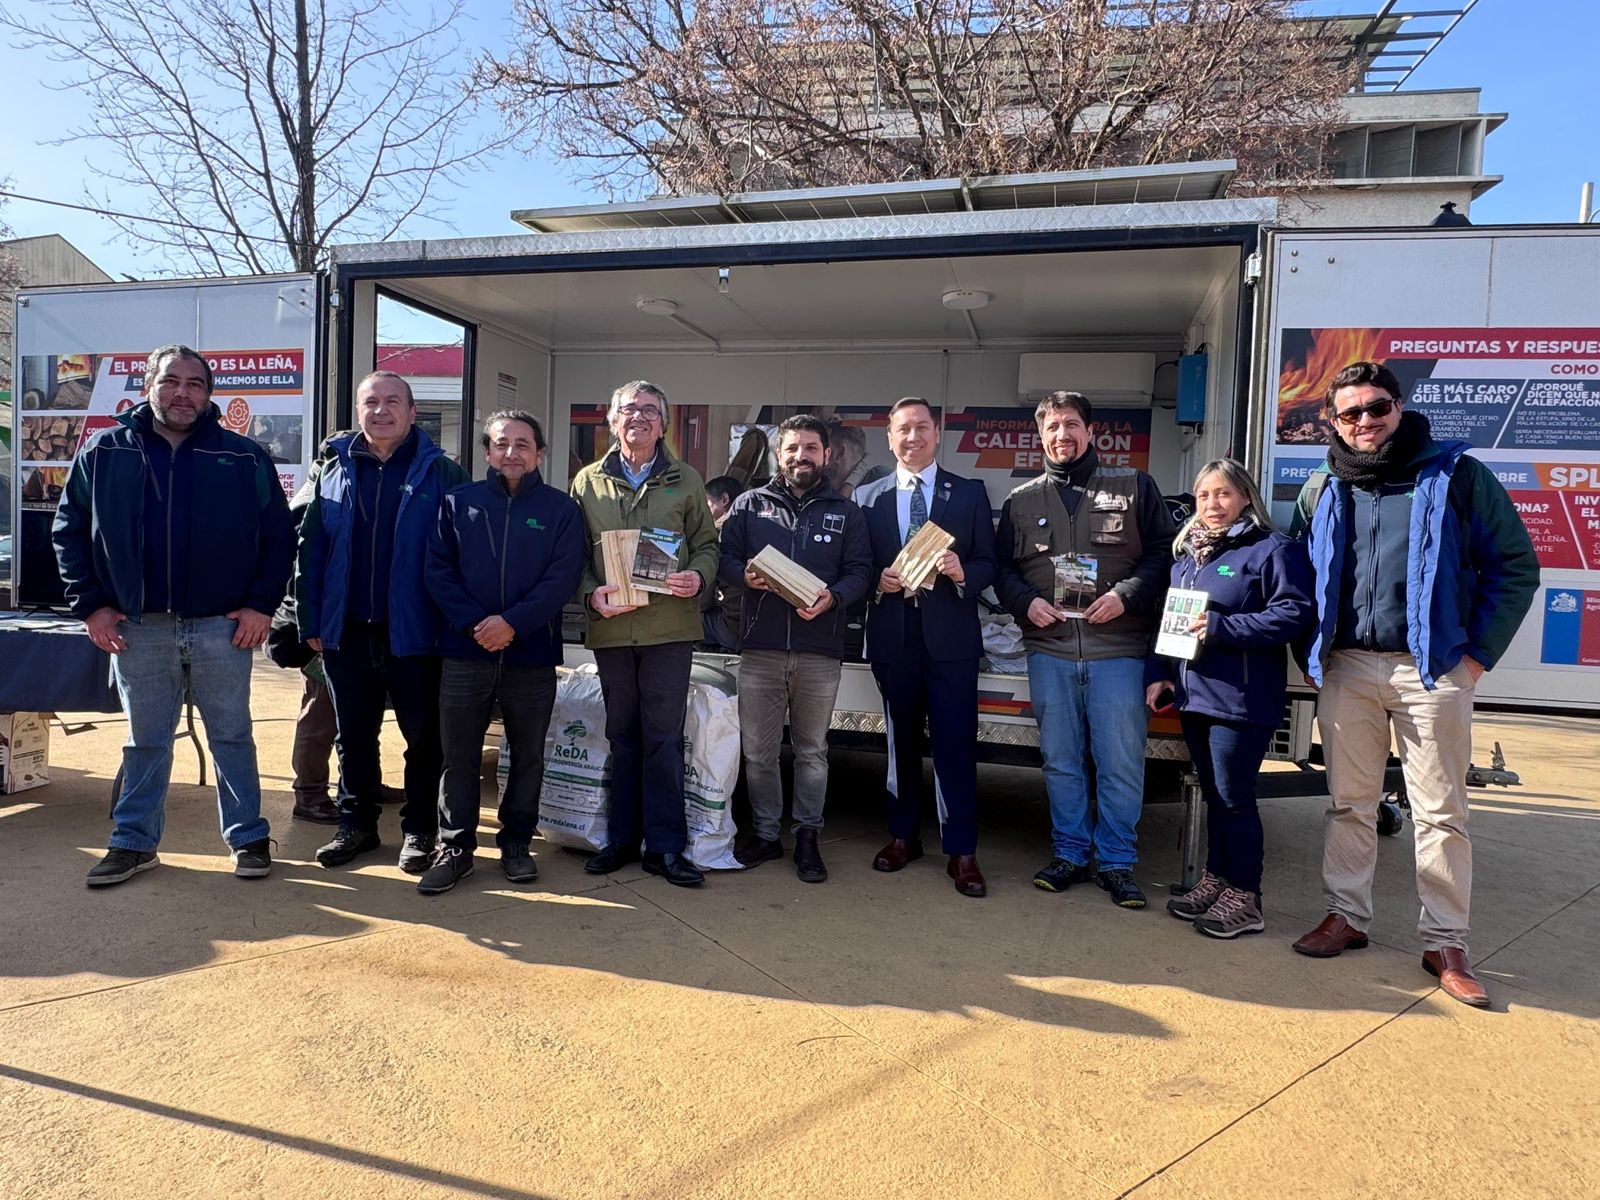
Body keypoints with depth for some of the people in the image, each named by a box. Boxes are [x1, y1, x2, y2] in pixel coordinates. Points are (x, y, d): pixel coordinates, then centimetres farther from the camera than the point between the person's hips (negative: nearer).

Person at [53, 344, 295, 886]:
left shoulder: (245, 458, 0)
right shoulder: (104, 452, 4)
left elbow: (279, 536, 2)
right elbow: (70, 530, 8)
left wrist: (262, 603, -6)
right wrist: (90, 604, 0)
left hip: (222, 626, -1)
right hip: (137, 628, 1)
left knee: (232, 737, 9)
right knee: (145, 743, 13)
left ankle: (248, 838, 20)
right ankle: (134, 842, 26)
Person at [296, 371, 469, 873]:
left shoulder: (441, 473, -1)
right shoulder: (333, 470, 9)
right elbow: (310, 549, 8)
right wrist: (311, 620, 2)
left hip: (414, 631, -3)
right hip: (347, 630, 4)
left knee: (423, 736, 6)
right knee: (354, 736, 14)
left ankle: (419, 830, 20)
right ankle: (356, 825, 29)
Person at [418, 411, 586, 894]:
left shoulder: (560, 508, 2)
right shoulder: (459, 502, 7)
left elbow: (563, 577, -7)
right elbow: (438, 569, 1)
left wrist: (513, 623, -17)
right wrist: (473, 623, -13)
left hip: (532, 655, 0)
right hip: (466, 651, 1)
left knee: (528, 754, 10)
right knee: (459, 754, 5)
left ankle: (517, 842, 25)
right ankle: (454, 846, 18)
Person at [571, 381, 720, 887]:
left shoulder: (686, 480, 7)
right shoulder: (588, 482, 9)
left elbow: (706, 544, 10)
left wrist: (697, 576, -11)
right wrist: (590, 593, -9)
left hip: (670, 626, -1)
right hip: (610, 627, 2)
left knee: (664, 738, 1)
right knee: (622, 735, 11)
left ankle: (665, 845, 10)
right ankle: (621, 839, 23)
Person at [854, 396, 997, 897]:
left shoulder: (969, 493, 6)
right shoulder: (867, 497, 10)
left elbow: (988, 564, 3)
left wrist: (962, 573, -17)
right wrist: (877, 580, -12)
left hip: (950, 634, -2)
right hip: (892, 635, 2)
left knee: (956, 743, -3)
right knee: (901, 739, 13)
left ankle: (961, 851, 7)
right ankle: (903, 835, 26)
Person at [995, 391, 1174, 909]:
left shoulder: (1134, 487, 4)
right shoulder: (1022, 500, 11)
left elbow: (1162, 553, 2)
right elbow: (1003, 567, 13)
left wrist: (1127, 595, -13)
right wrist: (1026, 603, -6)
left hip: (1117, 650, -2)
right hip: (1049, 649, 2)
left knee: (1121, 762, 1)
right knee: (1060, 762, 10)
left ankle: (1117, 862, 16)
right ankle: (1069, 854, 24)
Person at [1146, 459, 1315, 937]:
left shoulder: (1273, 549, -6)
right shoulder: (1186, 552, 16)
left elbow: (1294, 614, -16)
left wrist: (1221, 627, -20)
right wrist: (1158, 673, 10)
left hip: (1240, 700, -7)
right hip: (1193, 695, 7)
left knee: (1234, 798, -1)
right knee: (1213, 794, 16)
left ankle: (1244, 897, 11)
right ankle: (1215, 879, 27)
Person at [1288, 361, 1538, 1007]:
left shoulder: (1456, 475, -1)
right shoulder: (1321, 492, 8)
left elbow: (1515, 566, 0)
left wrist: (1478, 653, -6)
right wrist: (1310, 654, 8)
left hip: (1433, 670, -3)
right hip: (1346, 669, 3)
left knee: (1441, 812, 4)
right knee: (1349, 802, 11)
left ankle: (1445, 945, 15)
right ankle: (1345, 916, 24)